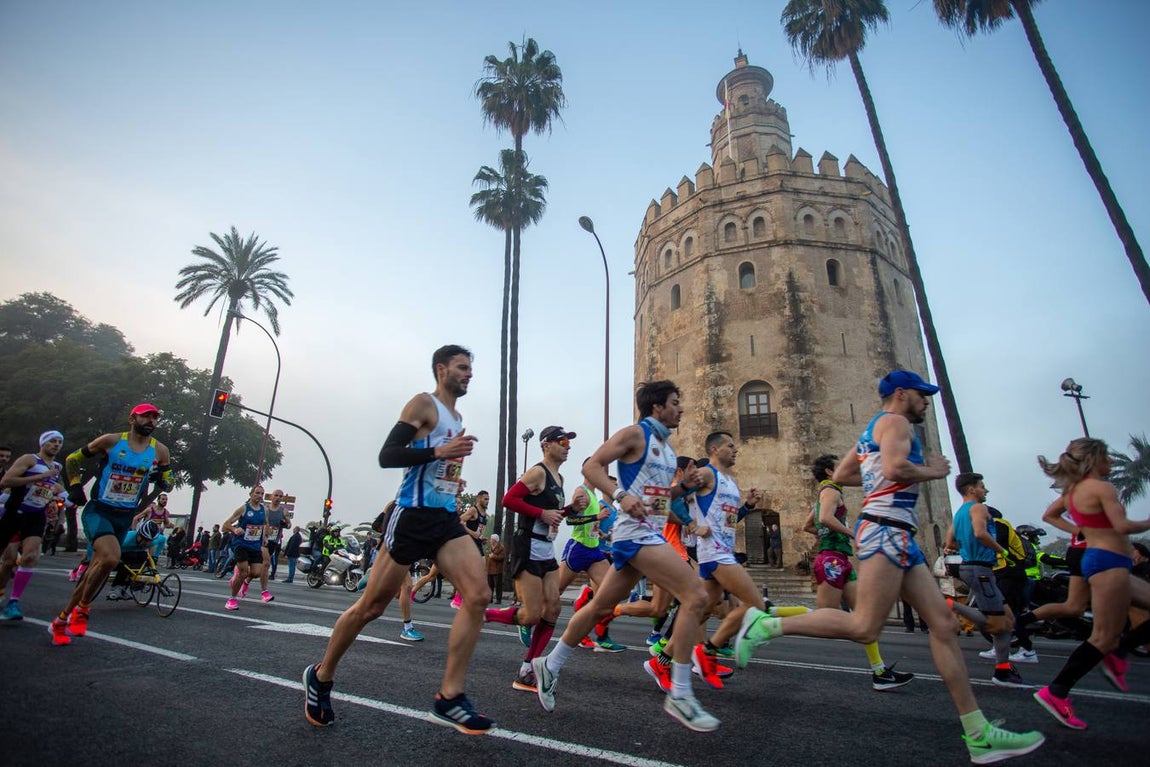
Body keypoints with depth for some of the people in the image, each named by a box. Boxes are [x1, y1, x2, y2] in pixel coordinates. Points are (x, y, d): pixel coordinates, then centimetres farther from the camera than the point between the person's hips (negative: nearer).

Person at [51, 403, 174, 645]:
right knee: (111, 558, -26)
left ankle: (61, 620, 31)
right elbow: (72, 459, 8)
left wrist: (161, 480, -14)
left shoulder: (160, 450, 0)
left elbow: (168, 486, 8)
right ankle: (81, 609, -2)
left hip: (125, 518, 4)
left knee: (96, 568, 11)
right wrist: (75, 485, -3)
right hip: (98, 511, -4)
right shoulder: (110, 441, -7)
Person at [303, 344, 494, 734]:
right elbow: (386, 456, -16)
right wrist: (438, 452, -25)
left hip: (447, 519, 7)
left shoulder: (457, 419, 19)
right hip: (413, 517, -7)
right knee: (370, 606, 6)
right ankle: (320, 676, 31)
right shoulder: (423, 404, -7)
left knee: (478, 595, -11)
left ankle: (448, 699, -4)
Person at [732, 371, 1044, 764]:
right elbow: (894, 468, -22)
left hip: (897, 535, 11)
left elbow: (840, 475, 26)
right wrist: (932, 470, -4)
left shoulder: (872, 430, 25)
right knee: (864, 627, -15)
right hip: (886, 528, -11)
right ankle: (766, 624, -11)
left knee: (944, 623, 8)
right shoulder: (895, 421, -4)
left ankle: (978, 734, 12)